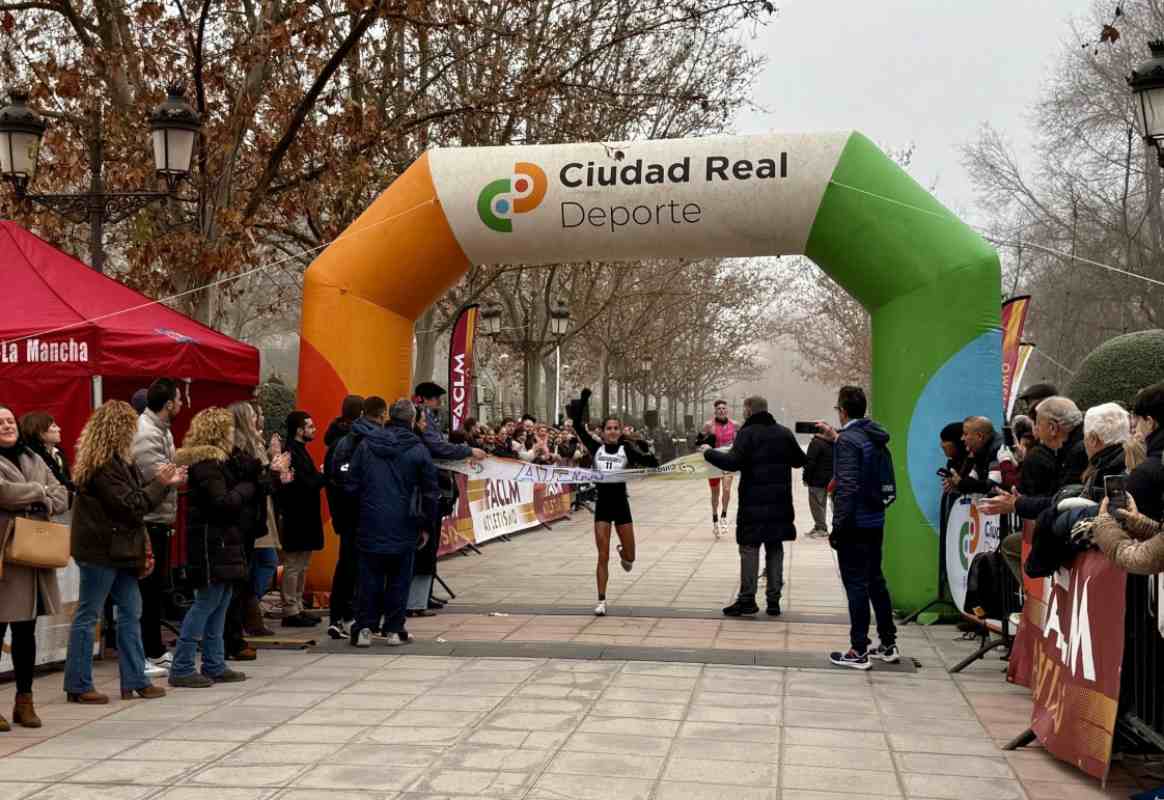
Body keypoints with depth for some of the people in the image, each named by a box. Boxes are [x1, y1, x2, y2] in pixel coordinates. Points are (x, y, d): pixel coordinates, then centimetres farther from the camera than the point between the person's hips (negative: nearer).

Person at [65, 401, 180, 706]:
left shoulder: (118, 461, 12)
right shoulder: (103, 466, -18)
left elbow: (138, 496, 16)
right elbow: (130, 505, -18)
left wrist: (163, 481, 5)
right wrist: (160, 483, -10)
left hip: (118, 549, 10)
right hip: (100, 550, -10)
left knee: (131, 612, 11)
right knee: (88, 615, -1)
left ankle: (135, 680, 16)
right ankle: (78, 686, 6)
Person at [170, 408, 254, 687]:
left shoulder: (216, 461, 16)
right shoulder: (206, 464, -15)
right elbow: (223, 503, -21)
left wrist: (253, 472, 0)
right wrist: (248, 488, -8)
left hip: (221, 542, 10)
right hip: (212, 542, -10)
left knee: (220, 602, 12)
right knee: (207, 602, -7)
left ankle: (214, 666, 18)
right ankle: (181, 669, -2)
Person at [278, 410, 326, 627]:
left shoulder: (299, 450, 16)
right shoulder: (292, 452, -17)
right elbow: (306, 485, -22)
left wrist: (319, 476, -1)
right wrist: (323, 476, -8)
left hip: (304, 518, 10)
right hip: (296, 518, -10)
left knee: (301, 566, 16)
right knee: (294, 565, -3)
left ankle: (297, 608, 23)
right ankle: (290, 611, 3)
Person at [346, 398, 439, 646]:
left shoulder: (365, 445, -1)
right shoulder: (418, 449, -5)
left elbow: (352, 485, 1)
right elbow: (431, 492, -3)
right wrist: (426, 526, 7)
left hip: (371, 526, 1)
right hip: (404, 529, -1)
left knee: (370, 578, 8)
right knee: (399, 579, 8)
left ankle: (364, 628, 5)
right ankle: (394, 630, 11)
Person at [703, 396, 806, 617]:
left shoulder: (747, 433, -10)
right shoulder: (784, 433, 8)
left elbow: (733, 462, -20)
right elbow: (801, 460, 17)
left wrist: (709, 453, -7)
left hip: (753, 502, -5)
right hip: (779, 503, 5)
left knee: (749, 549, 1)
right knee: (775, 549, 11)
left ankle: (747, 599, 0)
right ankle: (774, 600, 12)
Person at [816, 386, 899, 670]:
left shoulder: (848, 440, -16)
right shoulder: (876, 437, 8)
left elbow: (847, 487, -22)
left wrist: (838, 527, -18)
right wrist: (835, 437, 30)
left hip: (854, 523, -8)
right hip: (876, 521, 8)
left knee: (856, 585, -2)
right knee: (876, 581, 17)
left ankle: (859, 651, 3)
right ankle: (888, 644, 23)